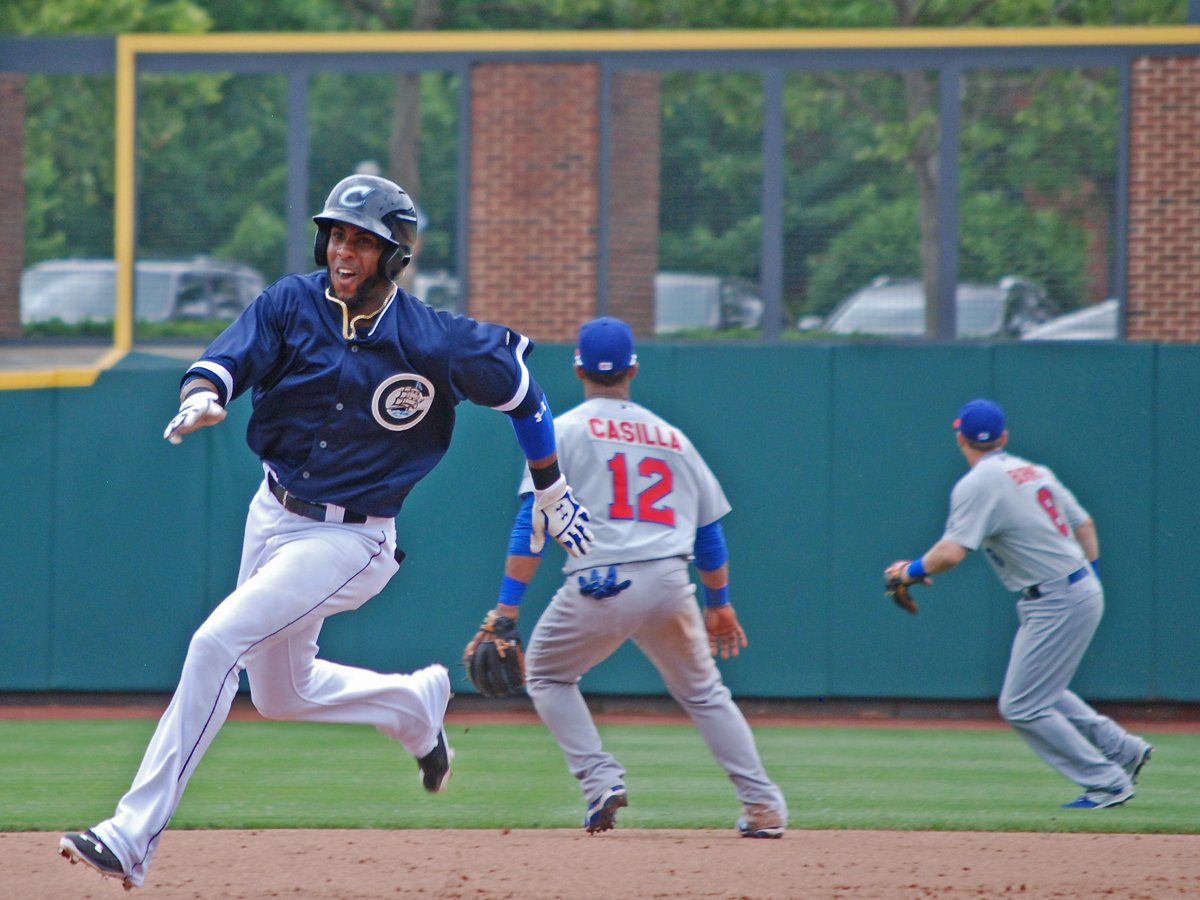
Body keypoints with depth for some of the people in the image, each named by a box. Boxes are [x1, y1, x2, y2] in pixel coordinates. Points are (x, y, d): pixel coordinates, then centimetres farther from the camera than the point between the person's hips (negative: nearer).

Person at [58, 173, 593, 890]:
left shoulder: (432, 342, -16)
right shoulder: (294, 304, -7)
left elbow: (518, 382, -2)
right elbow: (227, 358, -19)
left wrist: (553, 492, 9)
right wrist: (204, 397, -44)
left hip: (351, 540, -6)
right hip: (274, 514, 6)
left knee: (217, 641, -23)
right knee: (282, 693, 21)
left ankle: (134, 836, -23)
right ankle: (418, 703, 49)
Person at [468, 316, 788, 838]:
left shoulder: (563, 431, 6)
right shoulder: (671, 437, 19)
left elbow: (533, 521, -4)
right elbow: (709, 528, 22)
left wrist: (507, 608, -8)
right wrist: (719, 603, 34)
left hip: (599, 585, -3)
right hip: (671, 587, 3)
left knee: (547, 675, 20)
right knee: (702, 691, 21)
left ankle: (600, 778, 1)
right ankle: (762, 806, 9)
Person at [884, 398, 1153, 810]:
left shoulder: (978, 484, -15)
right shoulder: (1036, 473, 11)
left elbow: (951, 553, -22)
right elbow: (1083, 524, 18)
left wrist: (913, 570, -4)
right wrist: (1092, 575, 27)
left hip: (1056, 603, -9)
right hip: (1084, 590, 9)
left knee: (1021, 706, -2)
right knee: (1041, 692, 23)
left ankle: (1108, 782, 0)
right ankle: (1123, 749, 23)